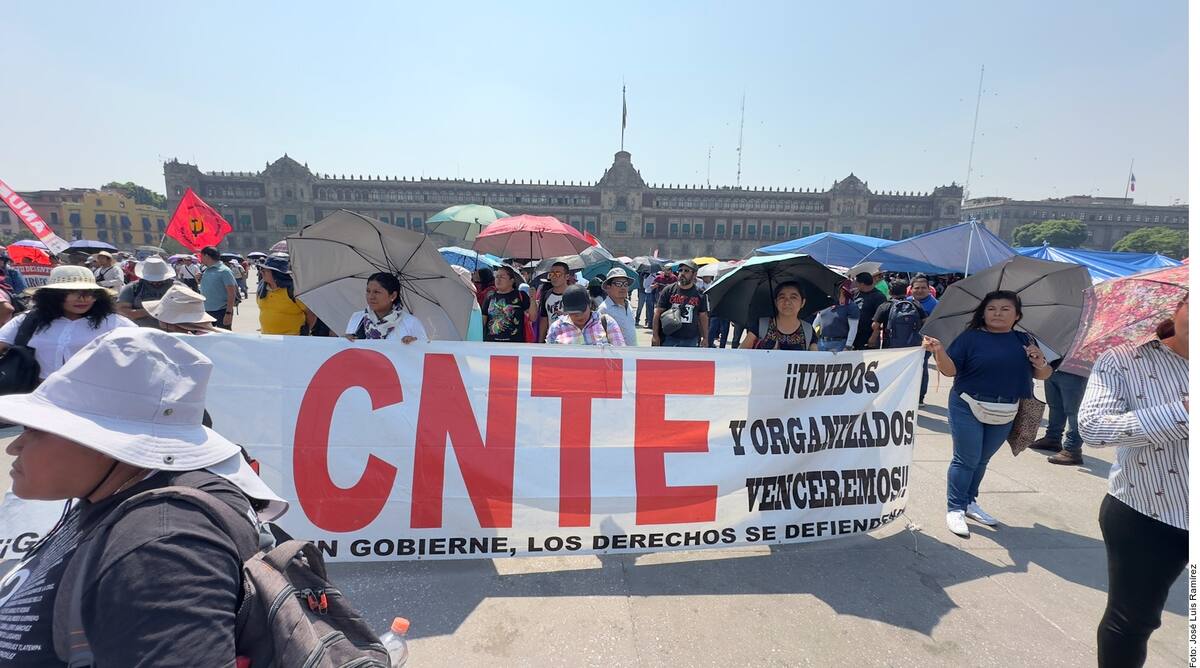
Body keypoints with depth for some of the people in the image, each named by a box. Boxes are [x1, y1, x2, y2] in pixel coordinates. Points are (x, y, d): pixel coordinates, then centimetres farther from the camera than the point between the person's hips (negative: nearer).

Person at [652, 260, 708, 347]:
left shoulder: (700, 294, 5)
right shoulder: (668, 290, 0)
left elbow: (703, 317, 9)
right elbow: (657, 313, 0)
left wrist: (705, 338, 5)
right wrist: (655, 336, -6)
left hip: (690, 340, 1)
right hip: (668, 338, -1)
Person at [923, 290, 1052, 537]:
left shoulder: (1024, 341, 8)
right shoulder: (971, 337, -4)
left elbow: (1043, 375, 11)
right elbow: (950, 370, -9)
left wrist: (1040, 364, -11)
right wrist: (939, 351, -29)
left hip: (1005, 414, 4)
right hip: (968, 408, -4)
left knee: (982, 460, 15)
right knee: (966, 460, -1)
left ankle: (970, 502, 30)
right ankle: (955, 509, 9)